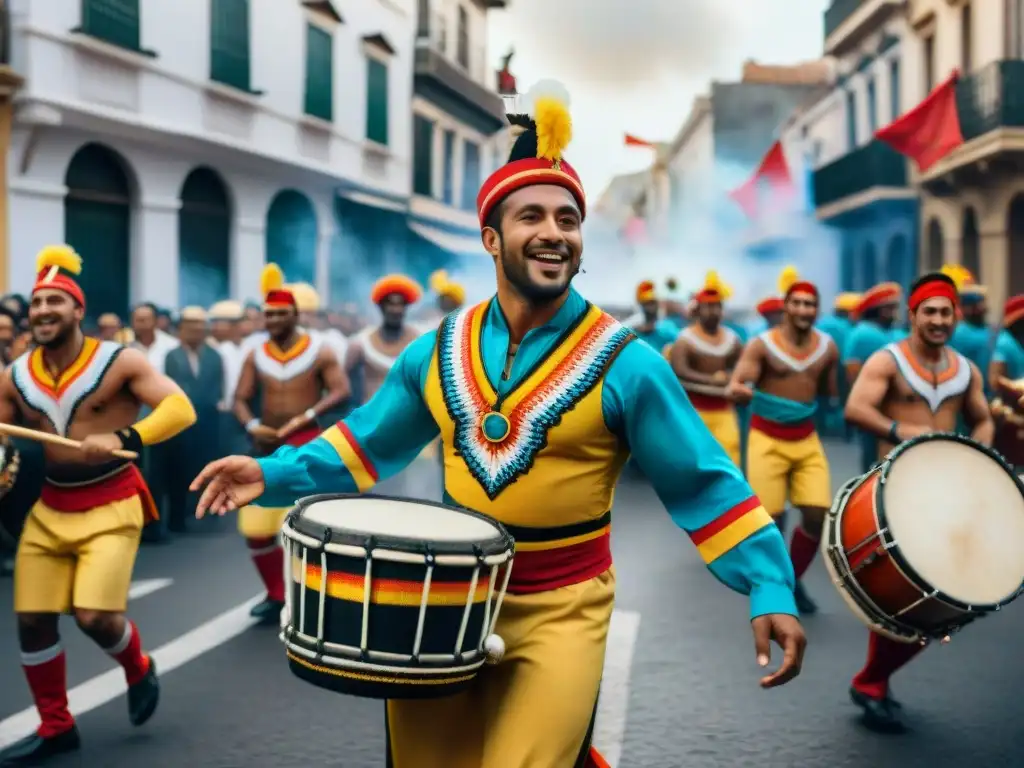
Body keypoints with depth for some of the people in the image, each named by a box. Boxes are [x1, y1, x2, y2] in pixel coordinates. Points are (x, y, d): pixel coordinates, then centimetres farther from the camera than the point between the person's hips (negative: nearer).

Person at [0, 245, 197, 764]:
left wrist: (122, 438, -34)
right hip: (49, 508, 5)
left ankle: (139, 670, 21)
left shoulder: (120, 362, -11)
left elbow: (181, 408, -19)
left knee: (95, 616, -14)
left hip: (111, 507, -5)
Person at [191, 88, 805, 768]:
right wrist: (275, 474, -2)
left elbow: (703, 484, -11)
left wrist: (771, 588, -20)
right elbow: (368, 443, 10)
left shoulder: (624, 362, -13)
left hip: (560, 612, -4)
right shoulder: (439, 351, -2)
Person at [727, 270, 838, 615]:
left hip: (807, 440, 4)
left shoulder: (828, 347, 3)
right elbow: (734, 388, -20)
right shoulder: (761, 345, -10)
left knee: (818, 514, -5)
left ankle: (793, 578, 19)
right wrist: (741, 391, -40)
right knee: (769, 519, -6)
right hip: (767, 439, -4)